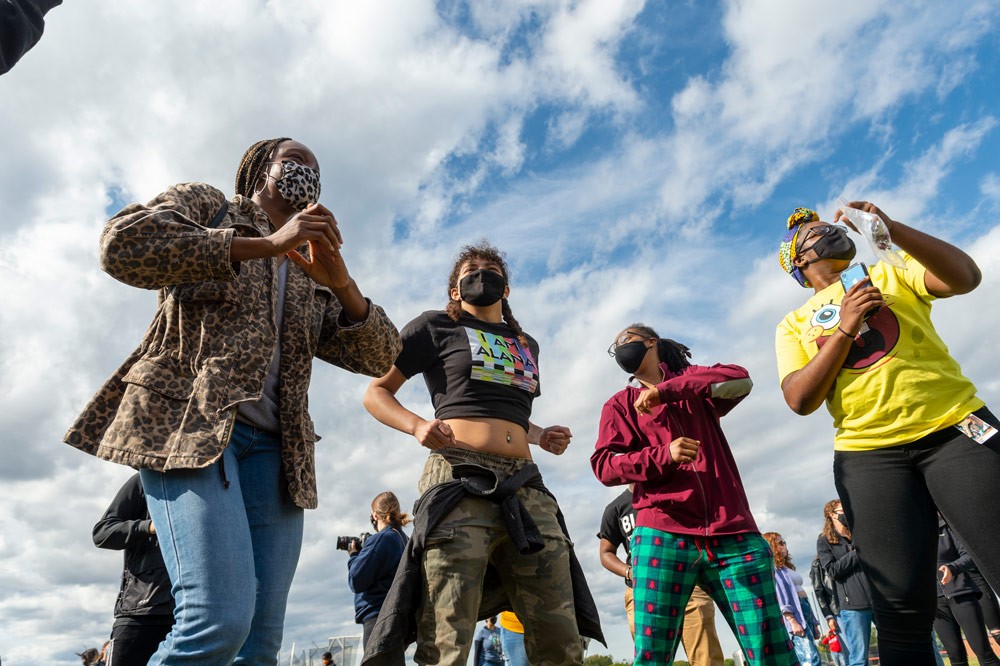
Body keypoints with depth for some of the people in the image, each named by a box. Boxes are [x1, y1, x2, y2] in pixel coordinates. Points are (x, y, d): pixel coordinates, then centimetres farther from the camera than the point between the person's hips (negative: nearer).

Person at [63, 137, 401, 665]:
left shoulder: (312, 275, 23)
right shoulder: (204, 204, 14)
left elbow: (380, 356, 12)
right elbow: (122, 244, -8)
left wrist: (339, 282, -5)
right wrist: (266, 245, -12)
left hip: (272, 444, 5)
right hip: (188, 424, -4)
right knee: (220, 622, -20)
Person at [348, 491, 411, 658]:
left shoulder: (380, 539, -12)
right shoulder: (403, 539, 15)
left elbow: (356, 582, -12)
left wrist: (354, 555, 4)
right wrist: (360, 555, 16)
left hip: (379, 617, -10)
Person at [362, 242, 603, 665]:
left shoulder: (526, 345, 26)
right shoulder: (436, 327, 10)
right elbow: (376, 393, 10)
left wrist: (540, 436, 17)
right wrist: (417, 426, -9)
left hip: (526, 487, 5)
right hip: (459, 480, -5)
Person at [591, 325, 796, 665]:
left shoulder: (694, 383, 19)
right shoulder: (620, 404, 15)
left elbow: (740, 380, -3)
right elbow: (604, 465, 1)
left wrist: (666, 390, -9)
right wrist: (664, 455, -14)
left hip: (732, 532, 1)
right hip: (663, 534, -1)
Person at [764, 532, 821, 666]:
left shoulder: (787, 567, 26)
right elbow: (778, 596, -13)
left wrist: (814, 623, 20)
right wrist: (793, 621, -22)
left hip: (805, 611, 9)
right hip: (792, 615, -9)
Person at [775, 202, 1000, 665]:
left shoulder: (889, 273, 14)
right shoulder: (794, 324, 11)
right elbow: (799, 400, -3)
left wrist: (893, 230, -16)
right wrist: (843, 328, -12)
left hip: (954, 428, 1)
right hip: (868, 455, 0)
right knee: (902, 605, -4)